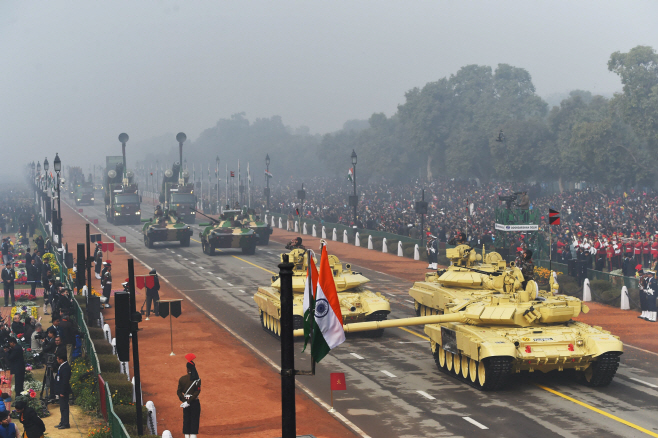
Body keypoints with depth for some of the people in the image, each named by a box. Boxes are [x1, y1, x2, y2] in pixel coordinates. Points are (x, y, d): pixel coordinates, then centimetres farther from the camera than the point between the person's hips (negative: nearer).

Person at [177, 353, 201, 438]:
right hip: (195, 402, -3)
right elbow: (197, 392, -17)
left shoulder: (182, 379, -3)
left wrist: (184, 401, -3)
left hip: (186, 401, 3)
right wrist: (188, 401, -15)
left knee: (186, 419, 12)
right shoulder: (197, 379, -12)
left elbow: (179, 392, -3)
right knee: (194, 419, 3)